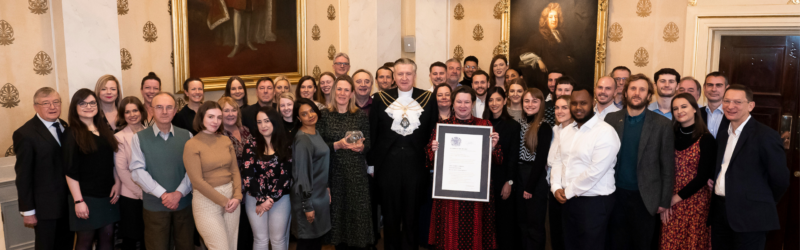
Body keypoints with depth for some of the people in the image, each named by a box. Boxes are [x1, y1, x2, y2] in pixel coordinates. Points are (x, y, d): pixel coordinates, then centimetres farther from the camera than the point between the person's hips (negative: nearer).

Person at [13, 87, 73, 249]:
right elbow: (23, 176, -13)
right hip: (45, 206, -6)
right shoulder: (25, 134, -14)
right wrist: (27, 211, -11)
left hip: (68, 202, 6)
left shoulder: (64, 127, 5)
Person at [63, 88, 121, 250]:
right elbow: (71, 172, -11)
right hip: (85, 197, -5)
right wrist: (78, 201, -16)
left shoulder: (105, 130, 9)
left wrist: (117, 183, 3)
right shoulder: (73, 135, -7)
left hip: (107, 195, 5)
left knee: (107, 237, 8)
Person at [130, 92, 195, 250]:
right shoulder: (139, 138, 0)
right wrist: (163, 194, -14)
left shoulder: (187, 136, 4)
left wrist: (179, 193, -13)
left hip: (184, 203, 1)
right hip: (154, 206, -1)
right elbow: (137, 171, -6)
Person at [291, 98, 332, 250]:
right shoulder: (302, 139, -20)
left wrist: (326, 187, 17)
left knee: (318, 238, 17)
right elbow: (302, 174, -20)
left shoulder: (316, 132, 6)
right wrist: (307, 206, -19)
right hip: (309, 197, -8)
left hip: (320, 195, 8)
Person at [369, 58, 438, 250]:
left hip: (416, 165, 0)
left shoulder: (427, 99, 2)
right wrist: (371, 163, -2)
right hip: (388, 165, 0)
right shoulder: (381, 99, 1)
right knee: (390, 215, 12)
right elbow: (372, 134, 1)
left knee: (412, 215, 11)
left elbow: (433, 134, 2)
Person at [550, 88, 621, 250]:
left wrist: (568, 192, -13)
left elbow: (595, 171, -21)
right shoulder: (565, 130, 8)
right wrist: (556, 187, -5)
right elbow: (557, 161, 10)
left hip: (595, 202, -6)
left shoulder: (605, 132, -15)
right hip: (567, 200, 7)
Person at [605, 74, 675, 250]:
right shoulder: (611, 119, 2)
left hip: (645, 197, -2)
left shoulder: (662, 124, -5)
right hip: (615, 195, 2)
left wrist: (665, 201, -5)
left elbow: (667, 167, -3)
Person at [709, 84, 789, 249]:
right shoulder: (722, 135, 13)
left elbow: (780, 179, -8)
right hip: (719, 212, 7)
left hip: (749, 216, -6)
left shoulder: (765, 135, -10)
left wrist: (762, 203, 4)